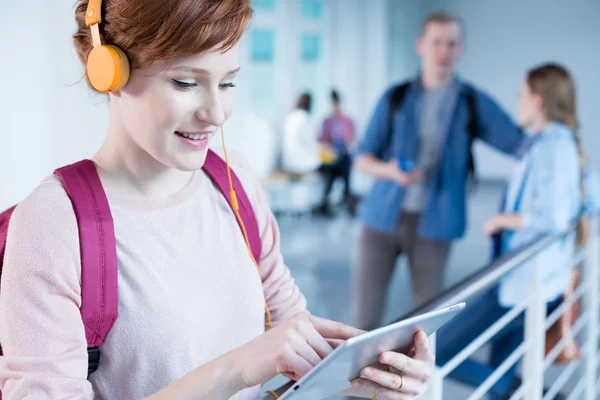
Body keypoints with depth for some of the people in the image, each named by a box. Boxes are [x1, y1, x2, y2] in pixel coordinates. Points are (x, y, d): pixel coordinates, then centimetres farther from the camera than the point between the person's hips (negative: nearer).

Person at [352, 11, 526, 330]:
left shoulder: (474, 103, 3)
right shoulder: (396, 98, 5)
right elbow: (362, 158, 4)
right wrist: (390, 170, -16)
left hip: (434, 224, 0)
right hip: (383, 217, 1)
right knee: (365, 310, 3)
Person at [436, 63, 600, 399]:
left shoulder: (552, 144, -18)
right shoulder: (567, 143, 10)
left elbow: (554, 217, -28)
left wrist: (503, 219, -13)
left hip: (526, 285, -10)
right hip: (527, 279, 10)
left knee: (436, 358, -5)